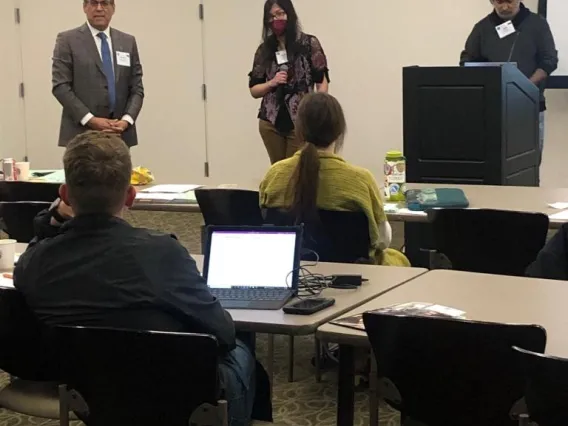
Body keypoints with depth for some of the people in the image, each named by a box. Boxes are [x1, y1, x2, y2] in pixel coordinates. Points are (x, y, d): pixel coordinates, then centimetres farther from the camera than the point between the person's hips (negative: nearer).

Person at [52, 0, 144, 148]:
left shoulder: (128, 42, 13)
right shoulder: (68, 40, 1)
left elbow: (136, 88, 10)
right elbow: (60, 87, -6)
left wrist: (126, 120, -8)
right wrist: (90, 120, -15)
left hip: (120, 133, 3)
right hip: (82, 133, -3)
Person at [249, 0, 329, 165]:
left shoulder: (309, 43, 0)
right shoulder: (264, 50, 8)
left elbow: (322, 82, -2)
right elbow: (254, 90, 12)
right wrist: (272, 83, -8)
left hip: (301, 123, -3)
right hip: (271, 123, 3)